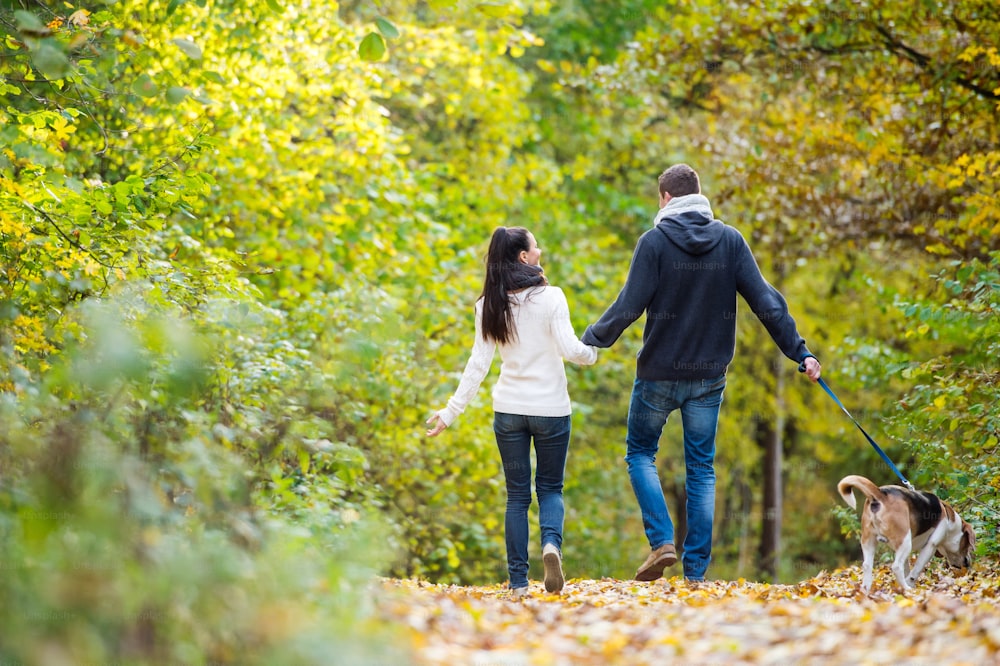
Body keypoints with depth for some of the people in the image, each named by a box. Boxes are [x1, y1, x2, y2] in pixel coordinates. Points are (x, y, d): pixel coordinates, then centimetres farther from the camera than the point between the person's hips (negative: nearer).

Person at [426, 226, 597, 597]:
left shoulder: (489, 306, 0)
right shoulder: (550, 297, -9)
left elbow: (478, 365, -1)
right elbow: (569, 350, -14)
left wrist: (451, 412, 4)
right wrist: (592, 354, 9)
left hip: (509, 410, 2)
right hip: (551, 409, -2)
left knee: (517, 495, 10)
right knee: (550, 487, 12)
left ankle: (518, 583, 6)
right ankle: (551, 543, -18)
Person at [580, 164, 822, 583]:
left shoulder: (654, 242, -10)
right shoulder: (730, 241, 1)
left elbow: (628, 306, -12)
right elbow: (766, 303, -3)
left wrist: (589, 341, 1)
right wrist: (800, 352, 1)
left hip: (659, 374, -3)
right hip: (709, 376, 3)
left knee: (640, 452, 16)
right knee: (701, 469, 11)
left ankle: (662, 541, -2)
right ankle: (696, 569, 9)